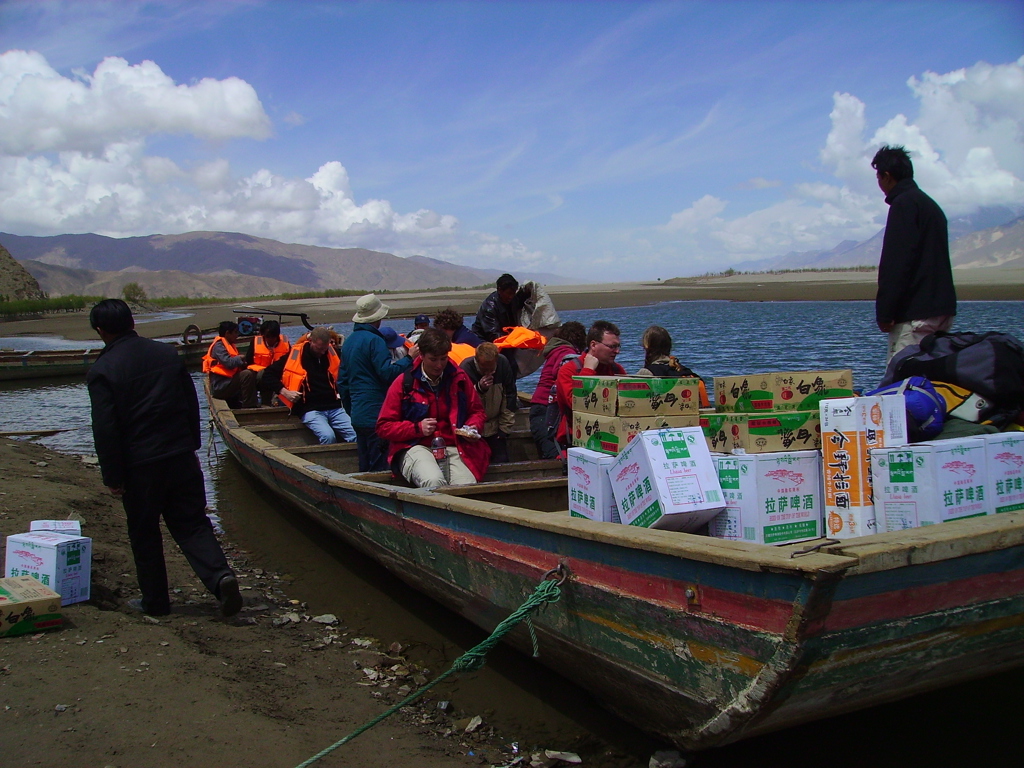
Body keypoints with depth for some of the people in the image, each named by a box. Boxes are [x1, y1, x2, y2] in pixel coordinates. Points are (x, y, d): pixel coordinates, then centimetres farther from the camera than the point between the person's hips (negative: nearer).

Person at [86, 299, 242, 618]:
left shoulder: (101, 371, -10)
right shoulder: (168, 353, 4)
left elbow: (105, 430, -12)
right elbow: (192, 404, 10)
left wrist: (113, 477, -4)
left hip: (140, 465, -4)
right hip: (181, 456, 4)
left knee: (144, 533, 12)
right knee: (192, 522, 9)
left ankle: (155, 601, 22)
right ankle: (220, 576, -11)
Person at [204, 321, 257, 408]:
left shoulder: (229, 344, 19)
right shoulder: (218, 346, -11)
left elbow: (235, 364, 16)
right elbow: (228, 363, -26)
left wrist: (243, 363, -4)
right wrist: (240, 358, -8)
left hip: (228, 381, 10)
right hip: (220, 386, -10)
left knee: (253, 374, 12)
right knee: (247, 374, -26)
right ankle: (248, 408, -25)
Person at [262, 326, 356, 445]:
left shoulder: (332, 352, 10)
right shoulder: (295, 355, -1)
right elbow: (268, 374, 5)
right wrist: (284, 392, -8)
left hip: (334, 407, 4)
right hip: (311, 409, -4)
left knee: (357, 436, -19)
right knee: (328, 436, -32)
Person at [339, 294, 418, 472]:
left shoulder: (349, 342, 15)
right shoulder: (374, 340, -12)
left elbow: (343, 381, 20)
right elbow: (387, 373, -20)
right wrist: (409, 358, -12)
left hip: (358, 415, 9)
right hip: (376, 414, -9)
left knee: (365, 468, 14)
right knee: (380, 468, -7)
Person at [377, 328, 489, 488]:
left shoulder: (459, 378, 12)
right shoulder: (403, 383, 4)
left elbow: (477, 411, 26)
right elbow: (384, 427, 4)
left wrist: (473, 427, 3)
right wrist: (417, 428, -8)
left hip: (453, 448, 2)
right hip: (416, 448, -2)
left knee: (467, 486, -30)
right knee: (434, 481, -36)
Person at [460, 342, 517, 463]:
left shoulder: (503, 364, -7)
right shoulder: (465, 368, -17)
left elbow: (510, 397, 2)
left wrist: (505, 428, 2)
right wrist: (479, 389, -31)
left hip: (495, 427, 3)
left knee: (501, 463, -2)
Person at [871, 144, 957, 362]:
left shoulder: (904, 204, -8)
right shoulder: (931, 205, 22)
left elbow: (895, 263, -17)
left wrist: (884, 312, -17)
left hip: (915, 314, -10)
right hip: (943, 311, 10)